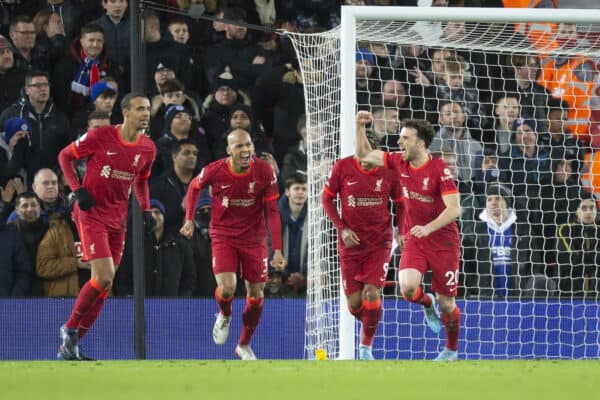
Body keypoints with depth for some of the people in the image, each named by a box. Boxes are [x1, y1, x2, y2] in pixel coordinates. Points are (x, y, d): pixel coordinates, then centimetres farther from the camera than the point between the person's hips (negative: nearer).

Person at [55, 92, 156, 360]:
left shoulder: (148, 148, 3)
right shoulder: (100, 136, -12)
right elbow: (65, 155, 0)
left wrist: (145, 210, 9)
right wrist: (77, 190, -11)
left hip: (117, 219, 6)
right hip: (91, 214, -6)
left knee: (104, 286, 4)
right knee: (104, 277, -19)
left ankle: (70, 347, 14)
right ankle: (70, 327, 3)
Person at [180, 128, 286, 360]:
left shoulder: (264, 172, -16)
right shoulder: (213, 171, -18)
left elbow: (272, 212, -9)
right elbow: (194, 187, 7)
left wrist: (277, 250, -13)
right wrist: (189, 219, -1)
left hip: (254, 237, 1)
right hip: (223, 235, -1)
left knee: (256, 296, 5)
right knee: (226, 289, -19)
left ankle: (244, 345, 28)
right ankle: (224, 316, 19)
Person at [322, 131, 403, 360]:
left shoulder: (388, 172, -7)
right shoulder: (343, 167, -8)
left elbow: (400, 204, 7)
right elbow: (327, 198, 2)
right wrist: (342, 228, -7)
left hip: (380, 242, -1)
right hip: (351, 241, 1)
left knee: (371, 293, -14)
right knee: (354, 303, 0)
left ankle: (366, 346, 3)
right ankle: (369, 324, 34)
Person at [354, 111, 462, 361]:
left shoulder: (440, 170, -18)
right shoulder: (399, 162, -1)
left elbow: (454, 208, -23)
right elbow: (364, 155, 9)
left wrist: (428, 228, -35)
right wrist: (360, 127, -6)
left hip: (443, 241, -4)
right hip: (414, 240, 4)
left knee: (446, 302, 4)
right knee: (407, 287, -22)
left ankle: (451, 350, 28)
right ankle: (427, 304, 15)